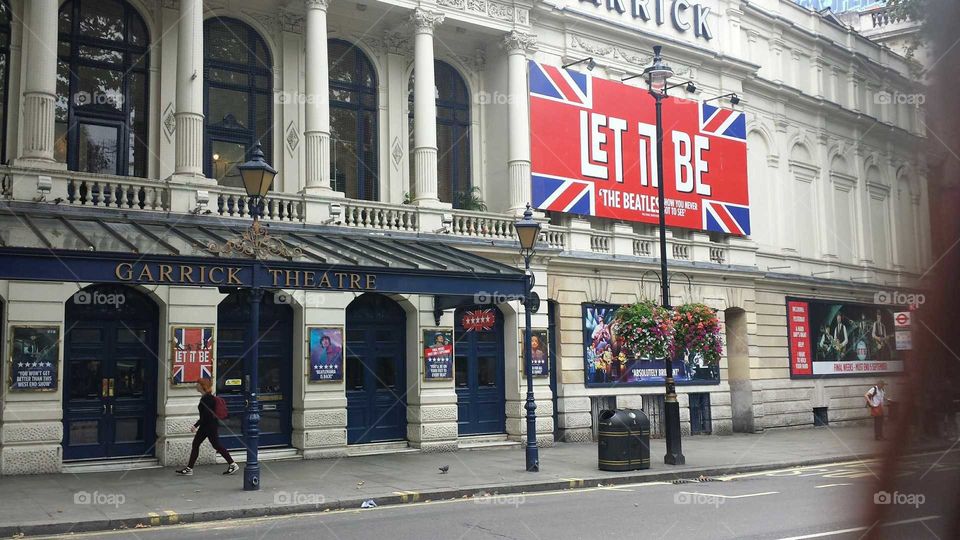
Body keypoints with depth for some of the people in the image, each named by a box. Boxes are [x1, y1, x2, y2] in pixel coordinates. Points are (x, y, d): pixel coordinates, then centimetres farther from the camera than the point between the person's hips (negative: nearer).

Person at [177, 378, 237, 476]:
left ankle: (233, 465, 7)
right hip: (205, 425, 10)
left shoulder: (207, 398, -20)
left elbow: (206, 415, -23)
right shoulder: (204, 397, 10)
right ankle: (189, 468, 12)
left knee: (217, 445, -3)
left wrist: (196, 426, -23)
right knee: (195, 444, 8)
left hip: (211, 425, -10)